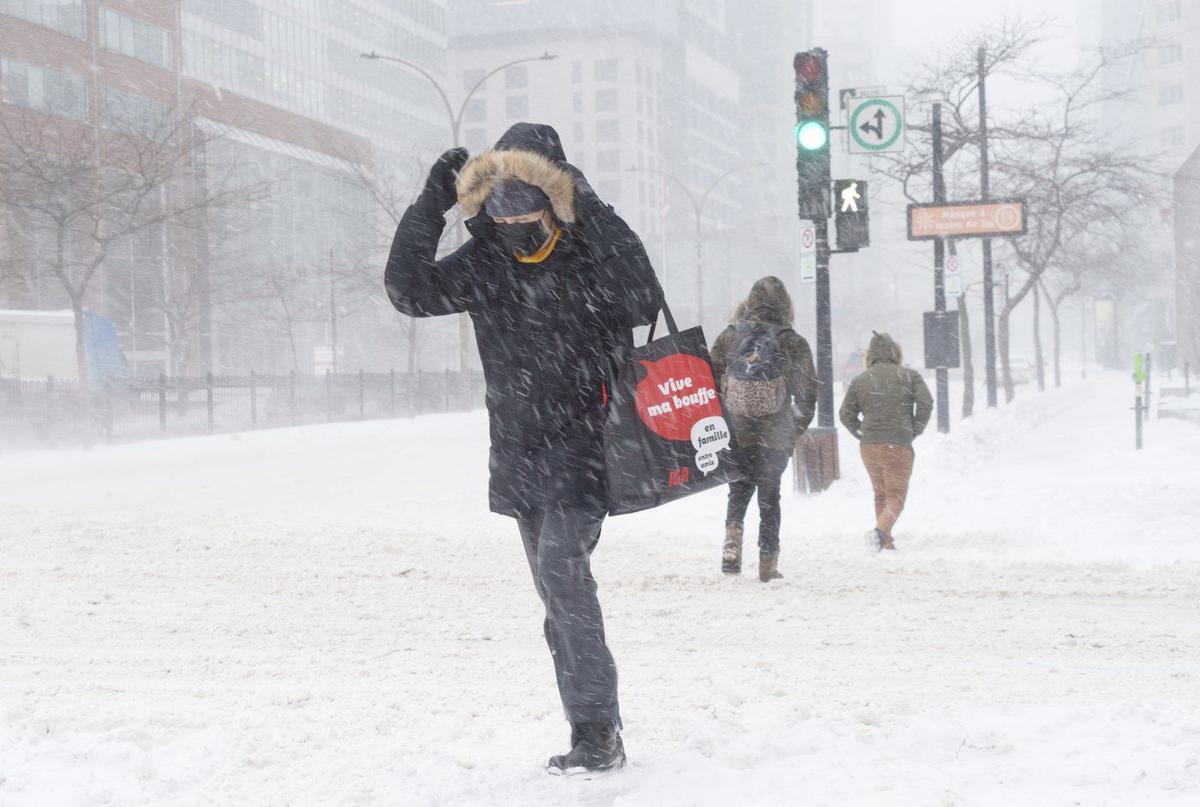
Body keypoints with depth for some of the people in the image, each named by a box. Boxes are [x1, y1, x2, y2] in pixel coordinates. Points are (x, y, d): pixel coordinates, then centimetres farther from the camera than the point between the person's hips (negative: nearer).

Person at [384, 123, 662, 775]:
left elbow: (643, 306, -26)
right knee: (561, 594, 10)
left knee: (560, 569, -19)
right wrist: (431, 203, -10)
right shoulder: (486, 263, 4)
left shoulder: (593, 251, -9)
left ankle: (597, 730, -13)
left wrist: (591, 211, -28)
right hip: (520, 458, 6)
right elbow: (410, 291, -4)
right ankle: (596, 733, 18)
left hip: (584, 449, -6)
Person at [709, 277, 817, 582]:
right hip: (776, 438, -1)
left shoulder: (728, 338, -1)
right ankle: (768, 561, 10)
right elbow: (807, 392, -2)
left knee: (739, 490, 18)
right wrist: (798, 428, 11)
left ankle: (733, 532, -7)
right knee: (769, 495, 10)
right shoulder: (793, 344, -5)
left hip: (735, 434, 1)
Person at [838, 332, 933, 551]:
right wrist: (914, 430, 3)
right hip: (899, 446, -3)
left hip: (869, 447, 3)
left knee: (881, 494, 19)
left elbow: (846, 415, 7)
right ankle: (881, 530, -26)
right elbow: (926, 403, -7)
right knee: (896, 496, 1)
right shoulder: (909, 376, 4)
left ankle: (886, 541, 17)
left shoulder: (859, 380, 8)